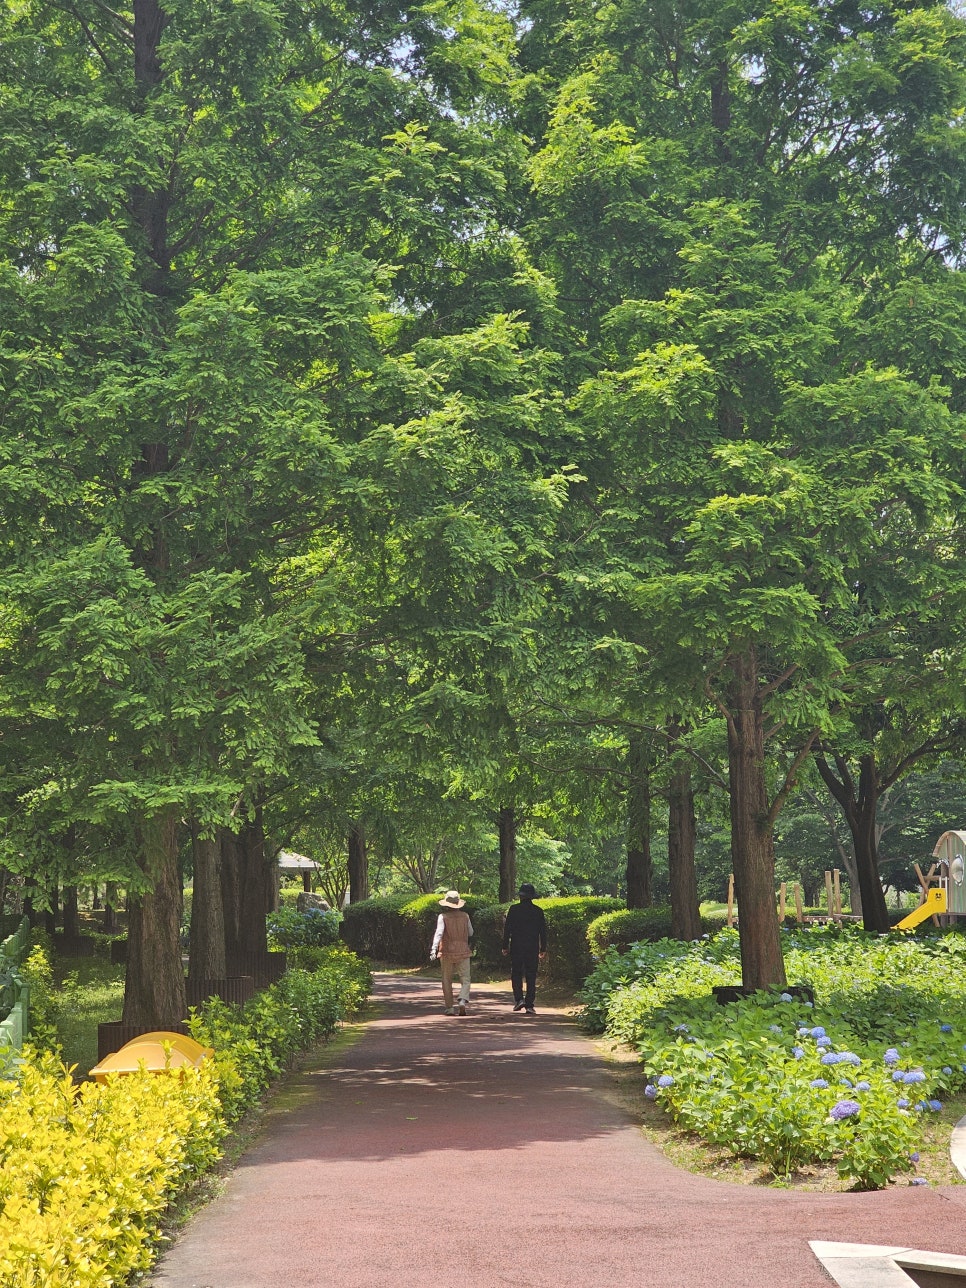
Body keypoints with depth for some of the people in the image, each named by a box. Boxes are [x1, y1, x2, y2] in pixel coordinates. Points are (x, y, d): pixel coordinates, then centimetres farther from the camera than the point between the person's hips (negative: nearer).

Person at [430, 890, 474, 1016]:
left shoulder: (443, 917, -7)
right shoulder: (465, 916, 2)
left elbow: (439, 933, -19)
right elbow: (471, 933, 12)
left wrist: (434, 949, -26)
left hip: (447, 952, -1)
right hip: (463, 952, 1)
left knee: (447, 981, 11)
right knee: (465, 980, 2)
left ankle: (449, 1007, 12)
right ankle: (463, 1001, -22)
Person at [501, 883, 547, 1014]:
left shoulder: (514, 909, -4)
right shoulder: (538, 911, 2)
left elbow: (507, 929, -3)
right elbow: (543, 931, 5)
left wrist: (505, 946, 4)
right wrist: (543, 949, 12)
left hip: (516, 948, -1)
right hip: (533, 948, 1)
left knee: (516, 974, 10)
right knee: (531, 976, 4)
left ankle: (519, 999, -6)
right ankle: (529, 1005, 0)